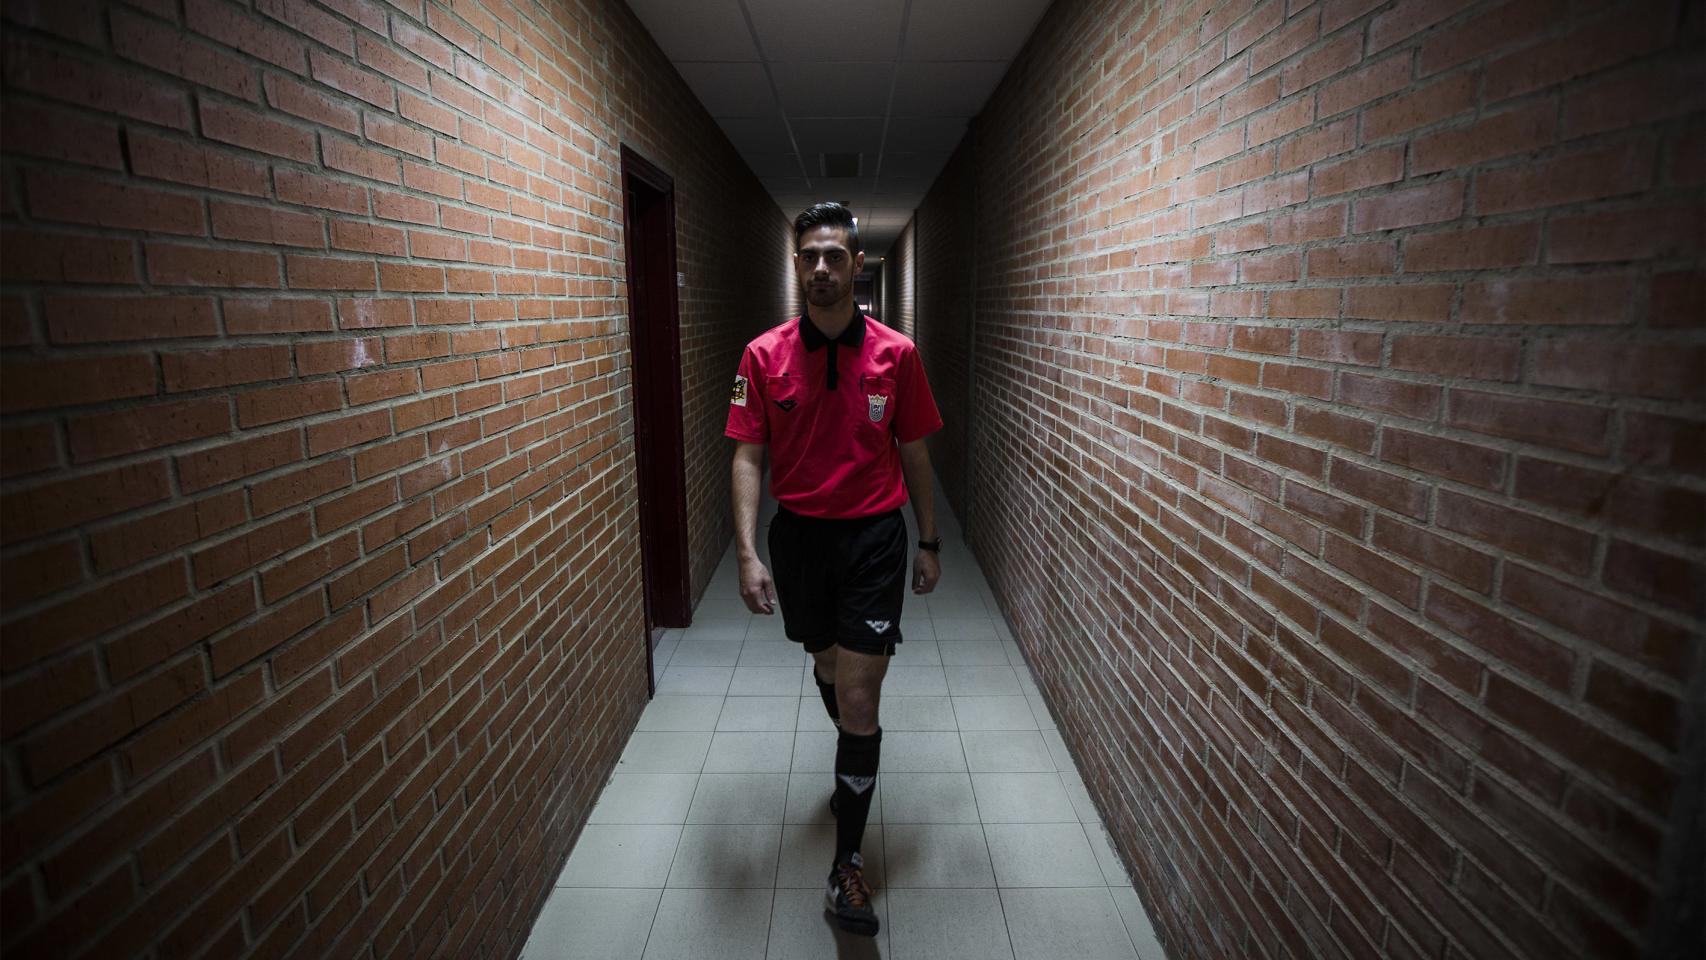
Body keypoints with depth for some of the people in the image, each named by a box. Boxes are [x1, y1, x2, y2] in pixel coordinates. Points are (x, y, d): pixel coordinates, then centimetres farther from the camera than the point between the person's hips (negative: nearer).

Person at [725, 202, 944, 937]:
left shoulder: (896, 354, -5)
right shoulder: (765, 355, -5)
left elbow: (914, 454, 3)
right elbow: (748, 457, -5)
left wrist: (928, 543, 7)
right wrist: (748, 553, -14)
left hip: (874, 538, -2)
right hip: (798, 535, 2)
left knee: (858, 698, -4)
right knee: (826, 668, 23)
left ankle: (847, 864, 12)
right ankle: (856, 763, 55)